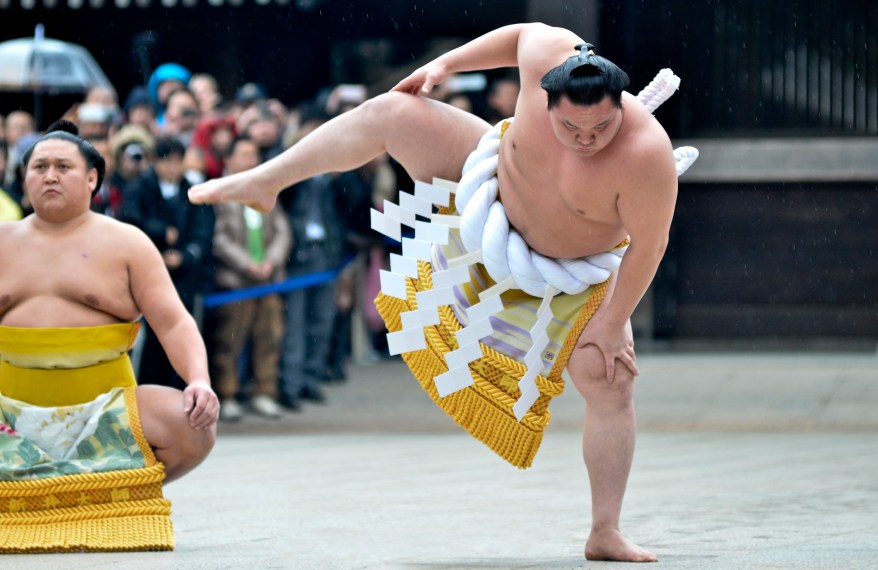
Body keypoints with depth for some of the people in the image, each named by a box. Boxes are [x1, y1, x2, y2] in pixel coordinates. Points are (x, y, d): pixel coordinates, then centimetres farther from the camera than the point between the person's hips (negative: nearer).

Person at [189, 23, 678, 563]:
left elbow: (649, 246, -31)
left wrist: (610, 324, -25)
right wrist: (444, 65, -4)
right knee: (390, 113, -5)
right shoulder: (546, 57, -31)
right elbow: (522, 34, -6)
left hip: (573, 269, -3)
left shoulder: (646, 154, -42)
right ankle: (262, 183, 14)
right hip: (497, 189, 3)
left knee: (612, 382, -11)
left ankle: (606, 533, -1)